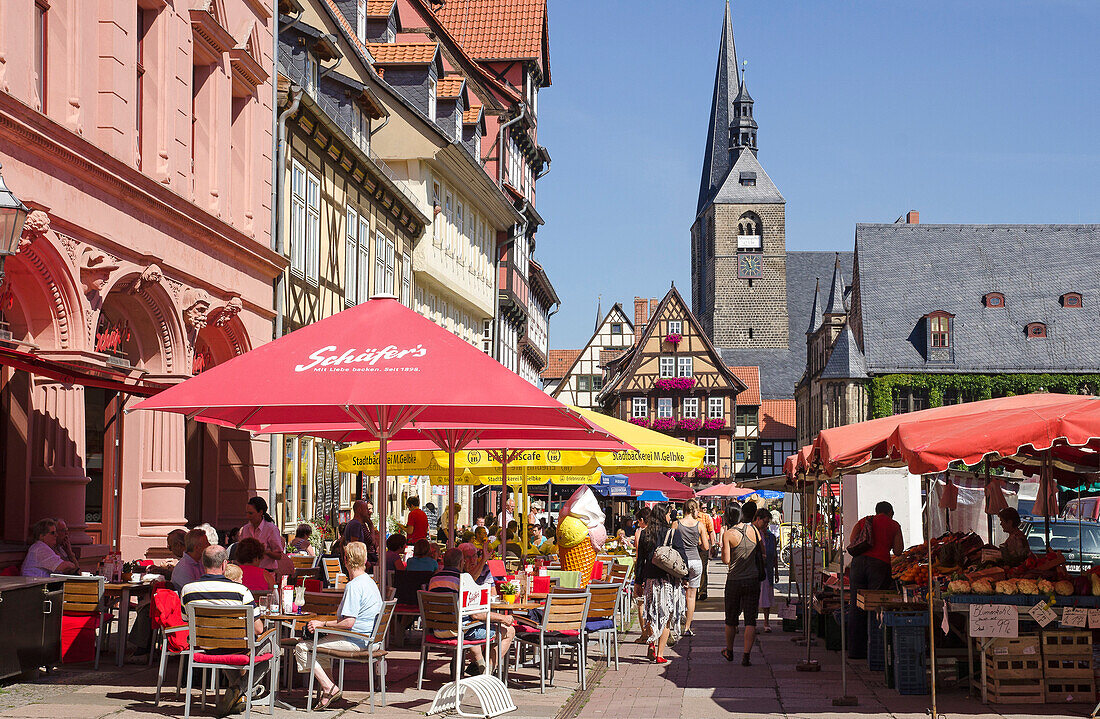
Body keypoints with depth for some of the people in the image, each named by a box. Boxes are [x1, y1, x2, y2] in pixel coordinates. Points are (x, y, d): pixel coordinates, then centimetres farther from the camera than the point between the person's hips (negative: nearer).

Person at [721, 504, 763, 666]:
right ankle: (746, 656, -8)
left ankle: (729, 652, 31)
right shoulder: (754, 530, -2)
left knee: (731, 619, 15)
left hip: (734, 581, -1)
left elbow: (726, 560, -9)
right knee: (750, 620, 0)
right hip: (752, 580, 1)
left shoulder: (728, 534, -10)